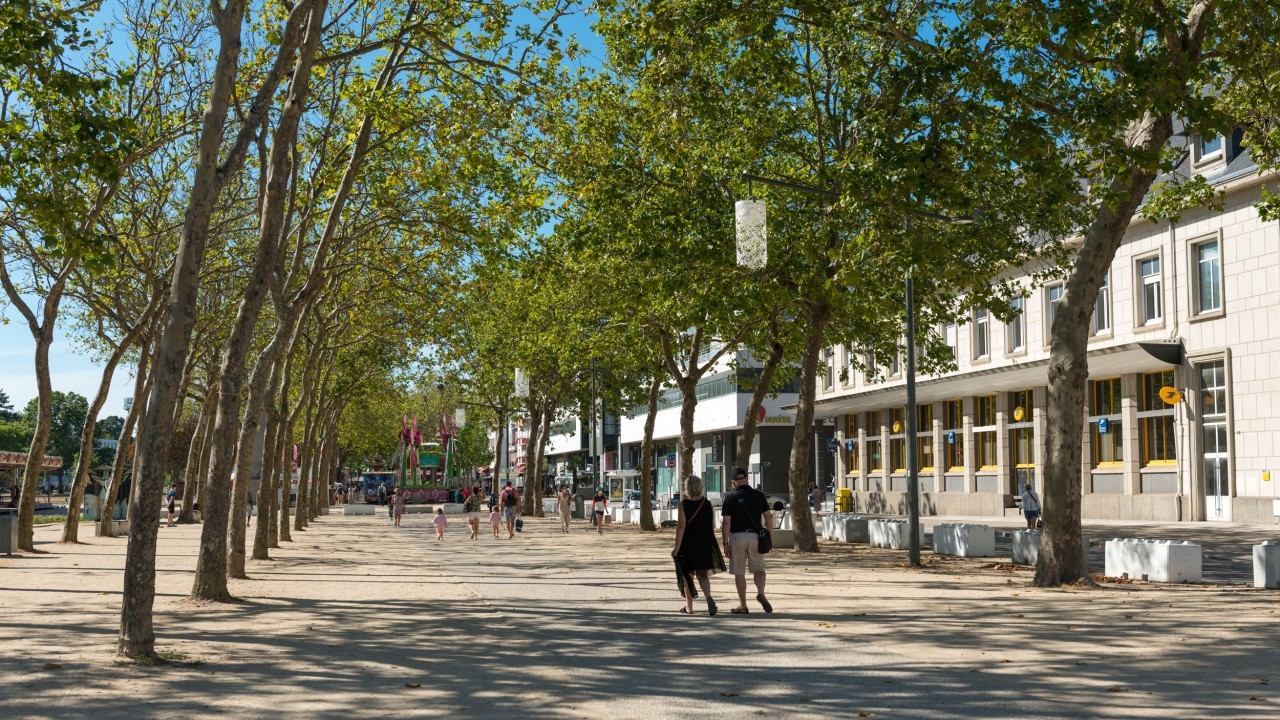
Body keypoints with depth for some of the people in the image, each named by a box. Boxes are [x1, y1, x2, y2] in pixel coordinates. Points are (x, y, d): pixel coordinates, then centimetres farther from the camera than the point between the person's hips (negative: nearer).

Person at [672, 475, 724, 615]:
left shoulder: (683, 505, -11)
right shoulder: (708, 504, 0)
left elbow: (681, 526, -16)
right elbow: (712, 526, 4)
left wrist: (677, 547, -14)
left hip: (688, 544, -3)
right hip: (705, 545, 3)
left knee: (687, 575, 12)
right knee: (702, 574, 12)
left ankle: (689, 606, 18)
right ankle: (709, 598, -13)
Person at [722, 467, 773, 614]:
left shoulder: (730, 498, -4)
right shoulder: (759, 495, 3)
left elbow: (726, 523, -7)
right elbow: (768, 518, 2)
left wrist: (725, 543, -2)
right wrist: (770, 538, 10)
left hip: (737, 536, -2)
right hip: (756, 536, 2)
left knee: (739, 572, 6)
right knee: (759, 568, 15)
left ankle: (742, 605, 8)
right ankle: (760, 593, -11)